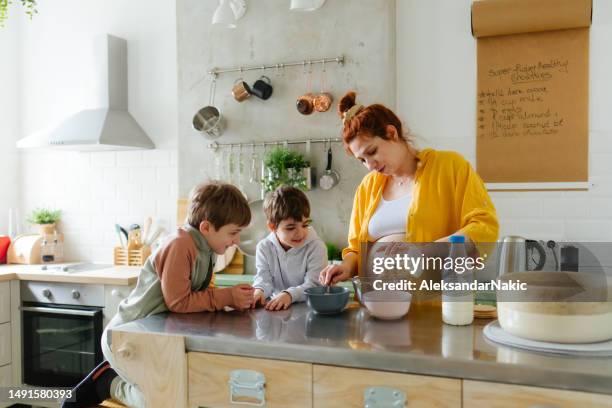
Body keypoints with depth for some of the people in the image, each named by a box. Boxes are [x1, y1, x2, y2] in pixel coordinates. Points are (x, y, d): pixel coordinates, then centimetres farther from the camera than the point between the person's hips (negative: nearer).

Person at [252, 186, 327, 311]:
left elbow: (314, 285, -15)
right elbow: (264, 278, -2)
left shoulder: (316, 247, -9)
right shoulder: (264, 248, 2)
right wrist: (259, 291, -25)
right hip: (276, 308, 2)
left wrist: (290, 294, -32)